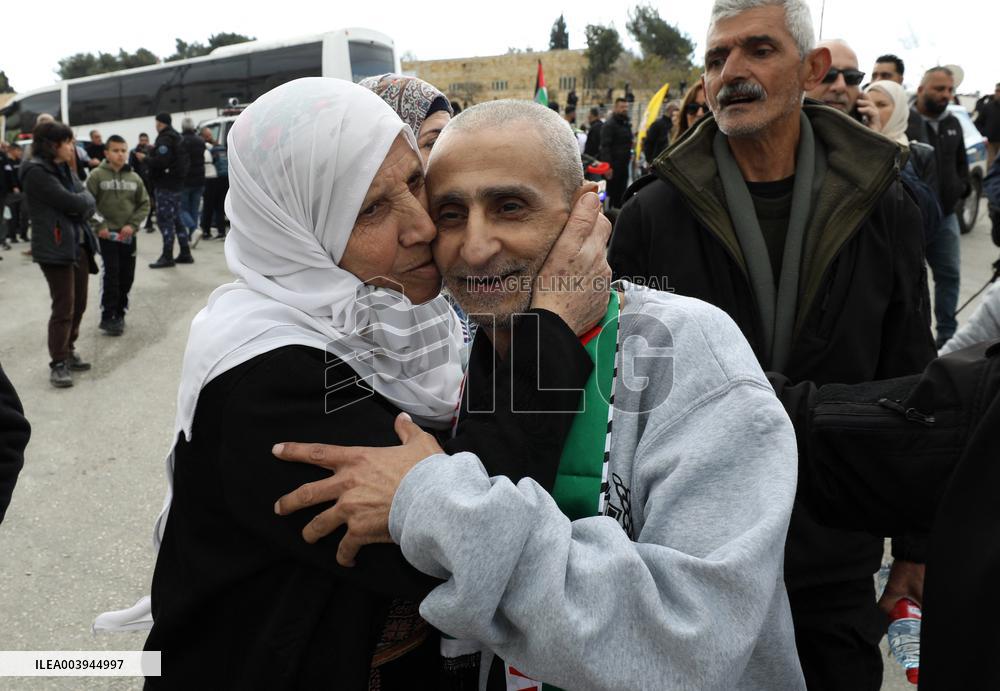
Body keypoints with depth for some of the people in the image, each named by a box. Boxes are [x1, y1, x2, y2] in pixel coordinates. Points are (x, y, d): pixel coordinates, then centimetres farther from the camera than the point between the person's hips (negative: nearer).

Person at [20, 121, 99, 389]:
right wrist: (82, 201, -1)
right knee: (64, 307, -4)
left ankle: (68, 351, 27)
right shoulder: (36, 172, -13)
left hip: (78, 244, 8)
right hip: (55, 248, -8)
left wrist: (79, 203, -13)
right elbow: (70, 202, -21)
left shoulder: (63, 168, 14)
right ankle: (58, 363, 6)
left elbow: (88, 201, 7)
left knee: (79, 304, 12)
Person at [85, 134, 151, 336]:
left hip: (129, 235, 4)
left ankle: (119, 313, 23)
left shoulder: (134, 177, 4)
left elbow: (144, 204, 7)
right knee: (111, 275, -8)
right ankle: (108, 317, 1)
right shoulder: (97, 176, -5)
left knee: (127, 276, 8)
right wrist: (99, 226, -13)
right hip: (107, 235, -4)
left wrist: (133, 225, -6)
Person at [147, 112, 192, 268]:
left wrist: (146, 159, -7)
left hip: (165, 185, -10)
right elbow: (185, 159, 23)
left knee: (165, 220, -8)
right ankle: (185, 254, 17)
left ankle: (167, 256, -8)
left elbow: (160, 161, -25)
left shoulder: (164, 139, -14)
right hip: (176, 182, 10)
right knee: (175, 218, 14)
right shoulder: (176, 137, 16)